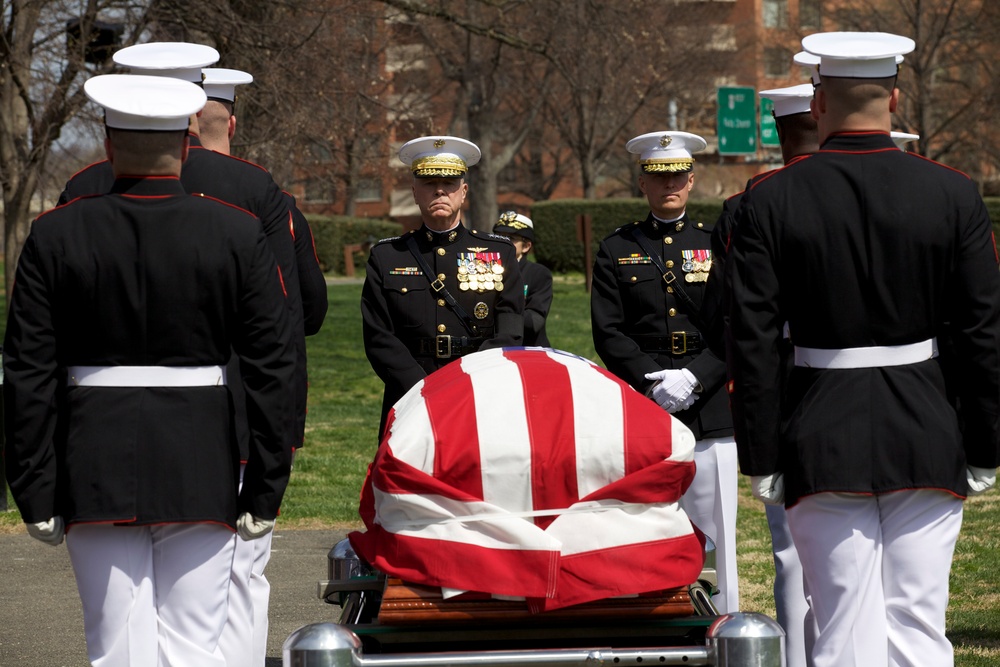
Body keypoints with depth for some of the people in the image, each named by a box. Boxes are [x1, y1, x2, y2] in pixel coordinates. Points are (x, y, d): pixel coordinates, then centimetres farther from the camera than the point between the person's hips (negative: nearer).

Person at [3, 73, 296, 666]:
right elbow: (274, 366, -3)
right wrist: (267, 491, 3)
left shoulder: (55, 235, -2)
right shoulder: (239, 234, -2)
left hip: (96, 472, 0)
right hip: (201, 473, 0)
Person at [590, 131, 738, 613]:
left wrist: (693, 378, -13)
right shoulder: (615, 251, 9)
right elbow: (608, 333, 2)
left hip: (710, 411, 0)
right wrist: (654, 383, -12)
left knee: (712, 534, 0)